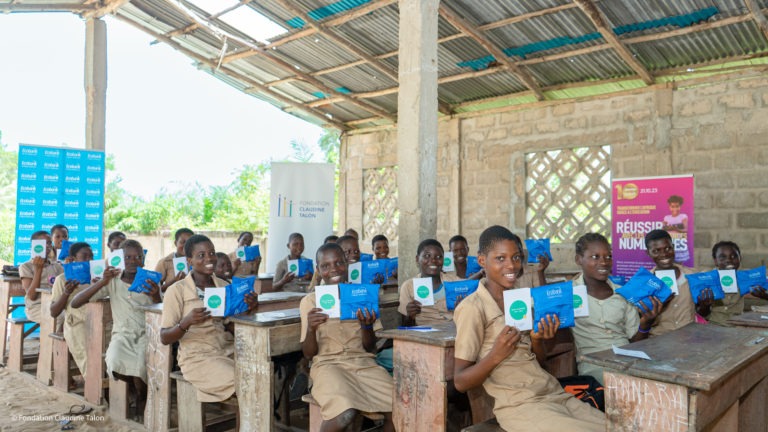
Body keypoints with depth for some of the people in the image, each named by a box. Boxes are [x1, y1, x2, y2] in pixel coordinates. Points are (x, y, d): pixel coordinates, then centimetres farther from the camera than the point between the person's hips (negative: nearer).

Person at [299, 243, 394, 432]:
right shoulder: (310, 301, 1)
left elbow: (370, 348, 7)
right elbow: (308, 354, 1)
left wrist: (366, 326, -14)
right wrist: (311, 329, -19)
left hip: (363, 362, 3)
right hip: (328, 364, -3)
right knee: (345, 414, -33)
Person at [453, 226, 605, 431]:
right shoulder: (472, 307, -11)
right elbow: (460, 381, -10)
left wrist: (538, 339, -5)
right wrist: (495, 355, -26)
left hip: (556, 394, 7)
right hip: (519, 406, -7)